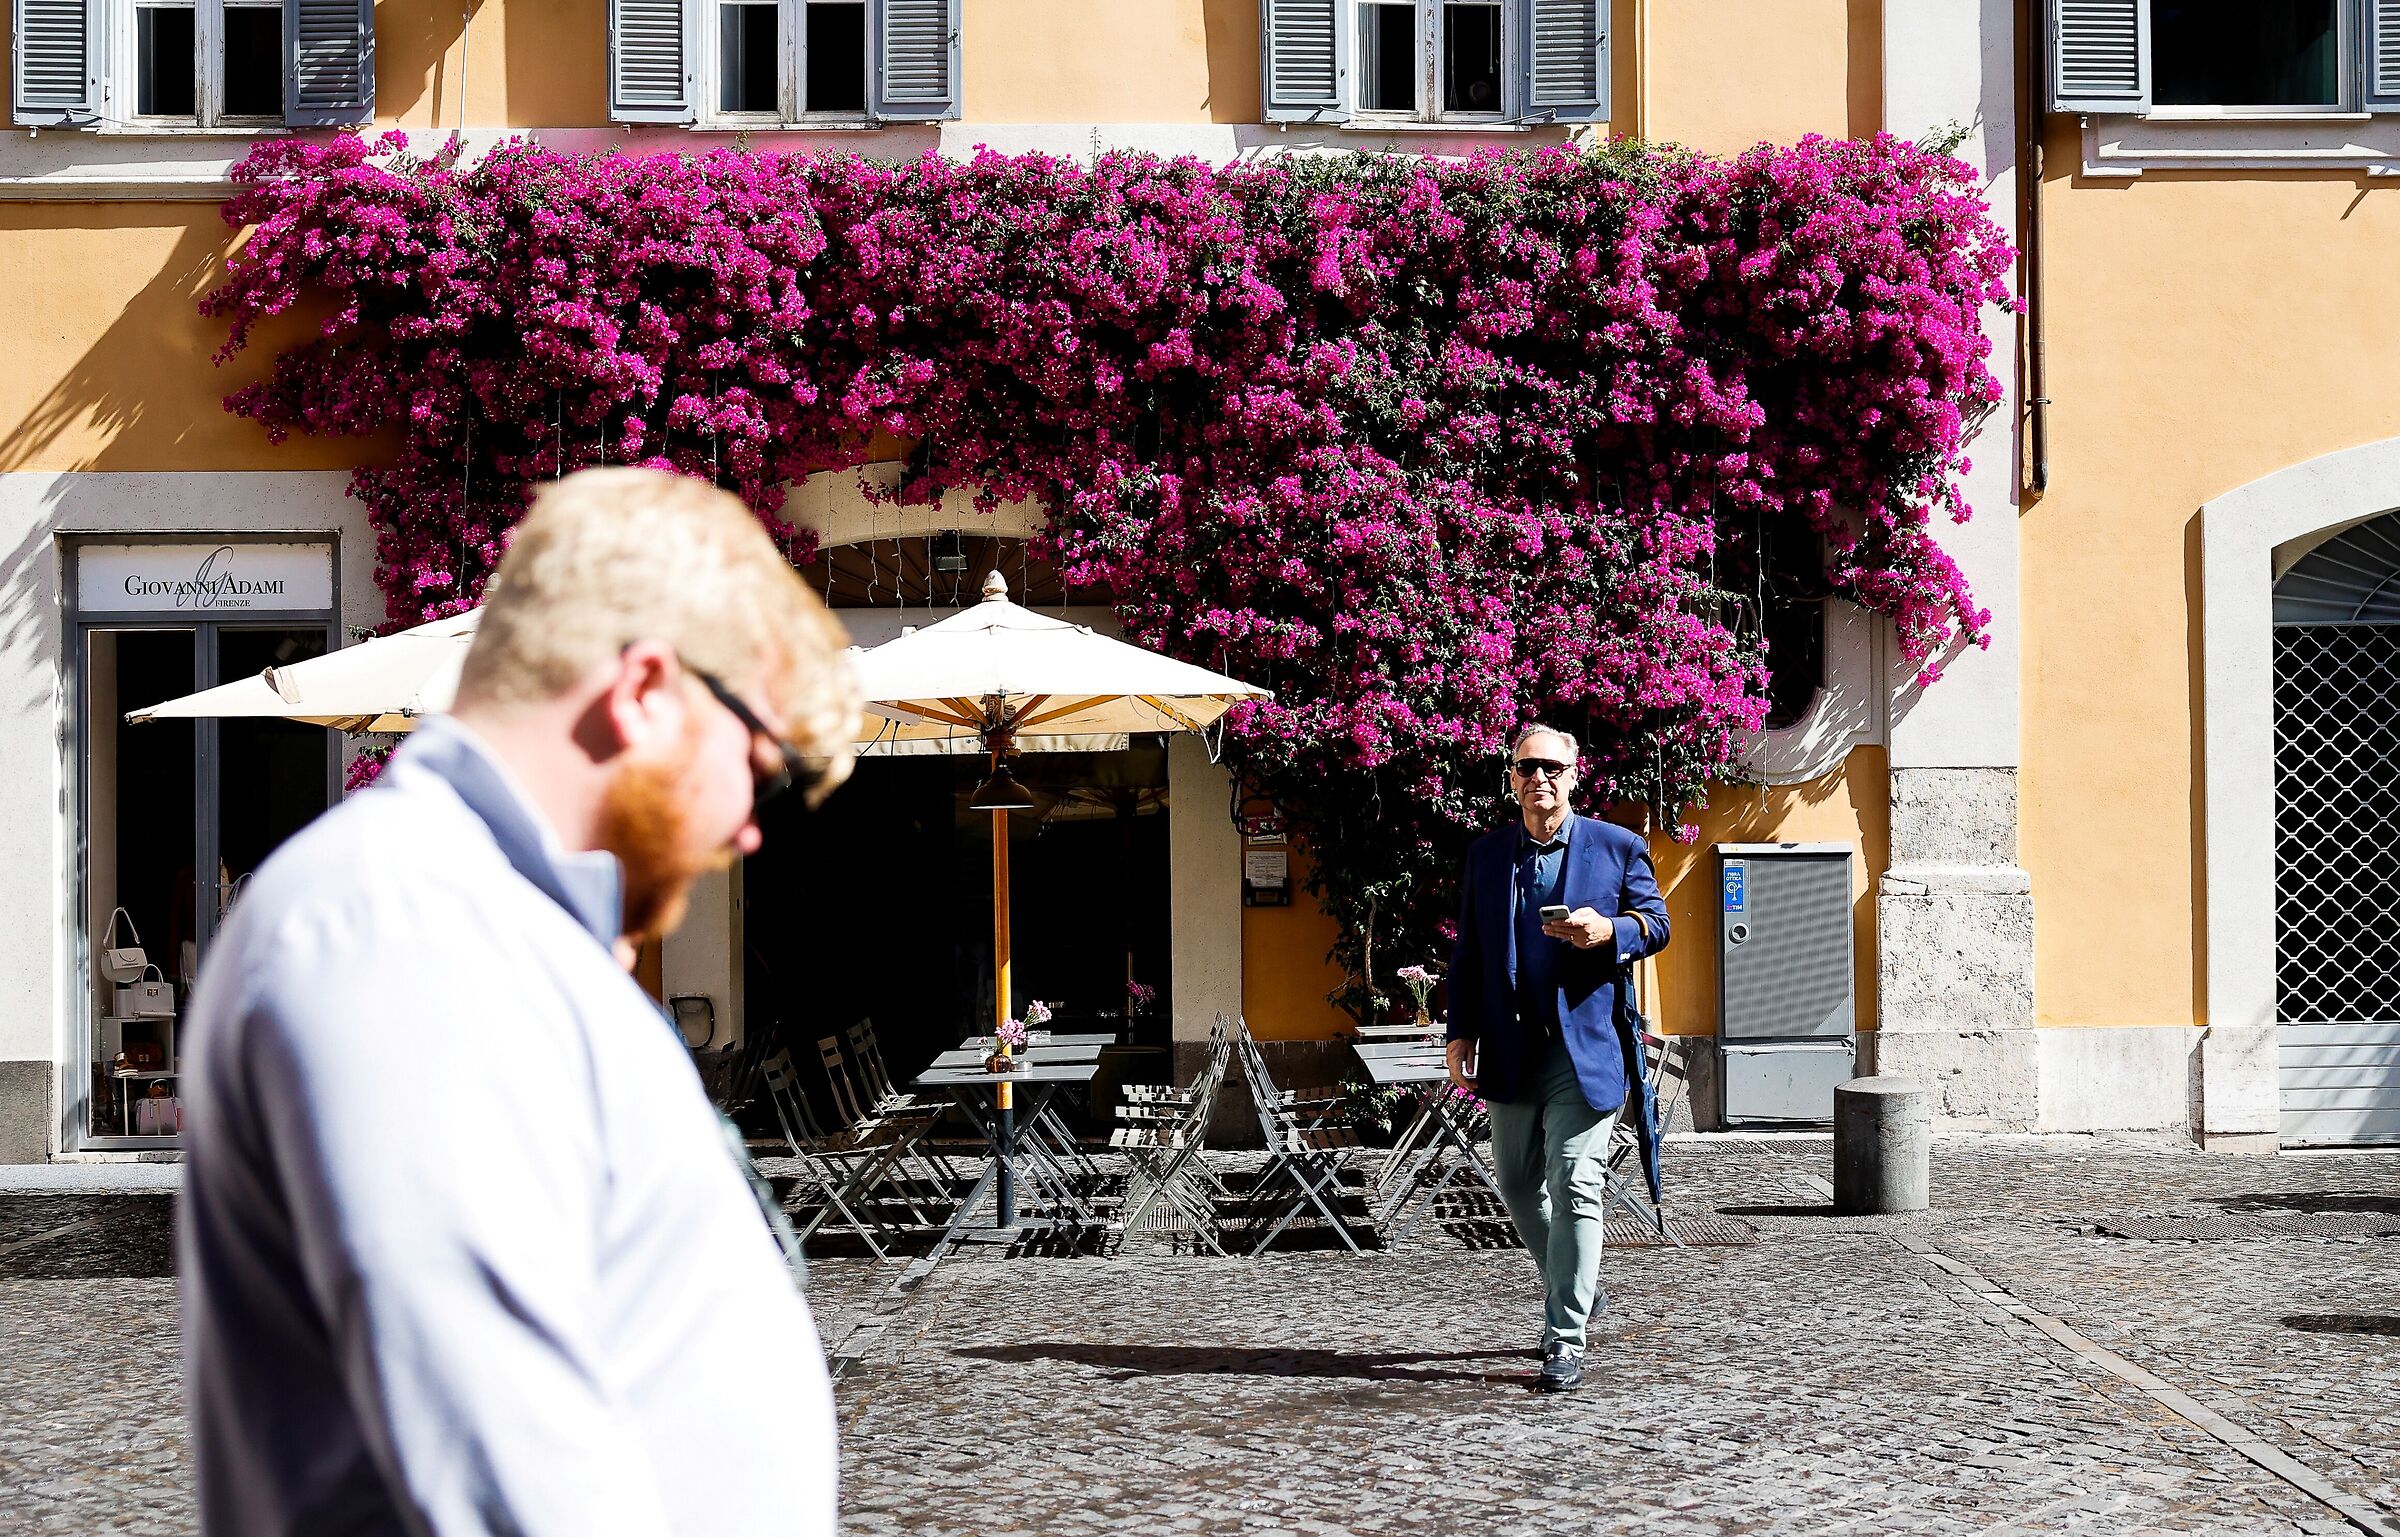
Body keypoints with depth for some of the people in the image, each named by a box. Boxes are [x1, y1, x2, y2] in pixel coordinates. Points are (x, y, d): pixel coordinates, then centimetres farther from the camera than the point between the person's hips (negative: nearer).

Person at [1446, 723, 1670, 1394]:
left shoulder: (1617, 846, 2)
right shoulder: (1485, 854, 11)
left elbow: (1656, 923, 4)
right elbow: (1467, 953, 13)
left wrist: (1609, 931, -17)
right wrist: (1461, 1033, 5)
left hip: (1586, 1045, -4)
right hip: (1511, 1049, 4)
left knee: (1574, 1186, -9)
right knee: (1518, 1183, 12)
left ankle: (1566, 1339, -4)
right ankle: (1579, 1293, 34)